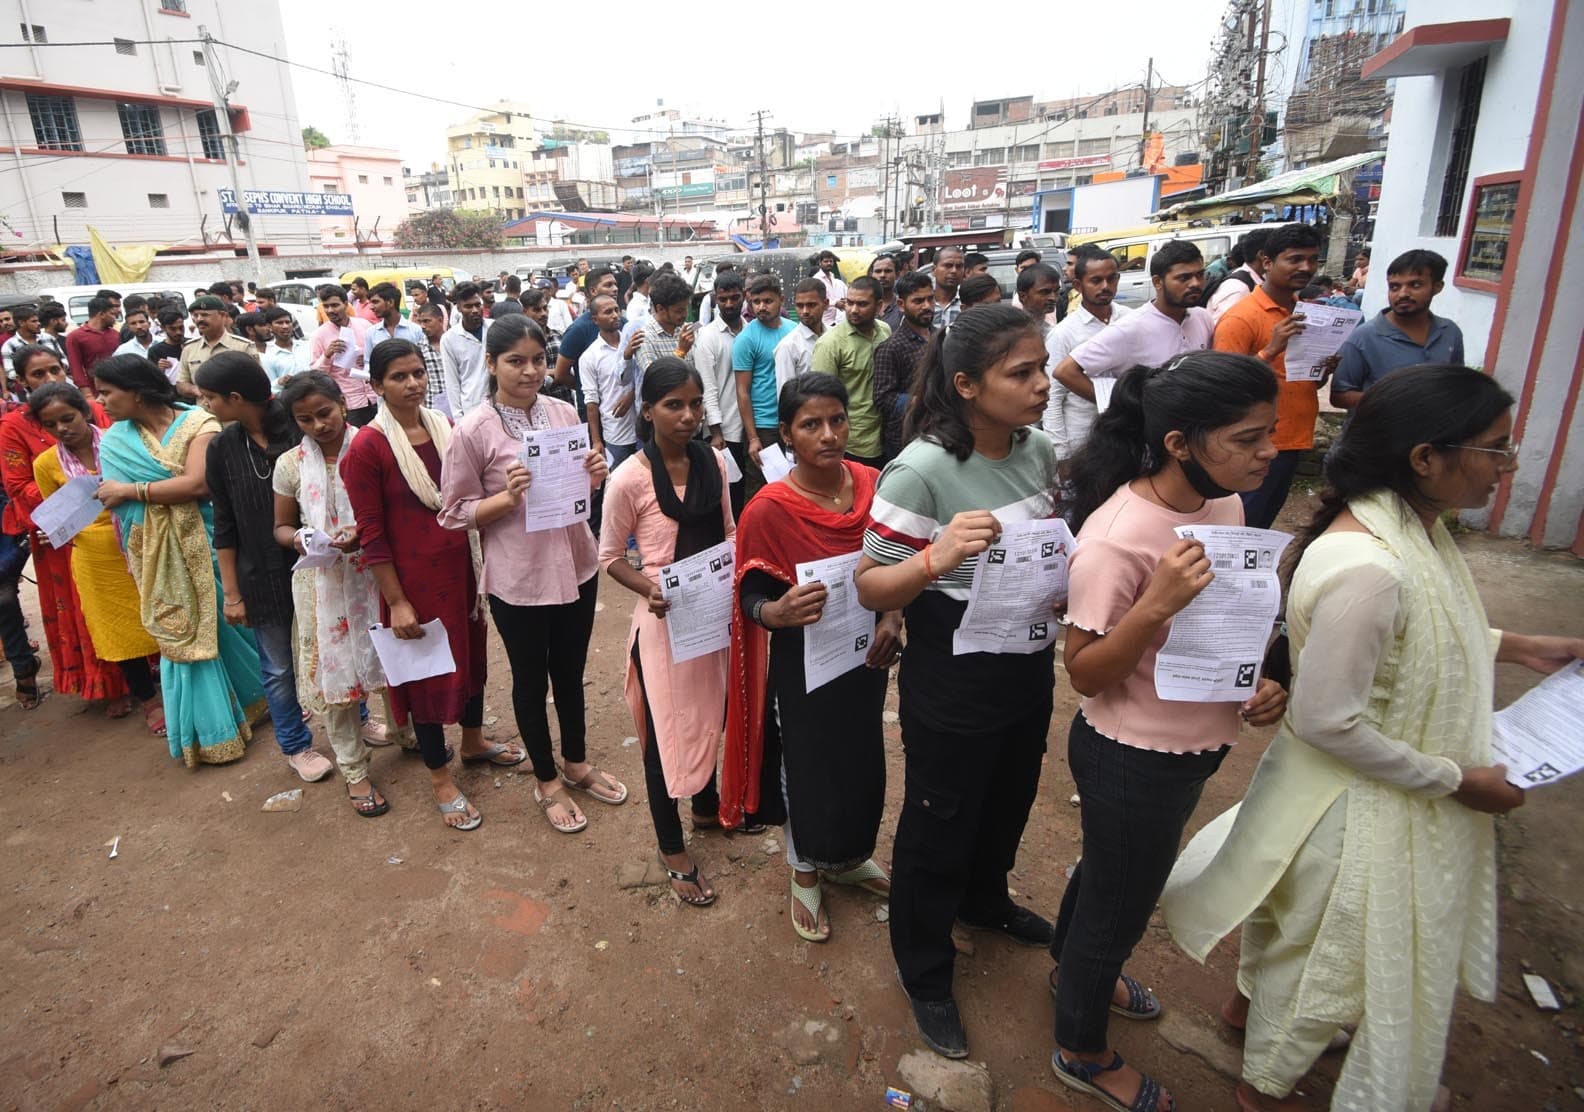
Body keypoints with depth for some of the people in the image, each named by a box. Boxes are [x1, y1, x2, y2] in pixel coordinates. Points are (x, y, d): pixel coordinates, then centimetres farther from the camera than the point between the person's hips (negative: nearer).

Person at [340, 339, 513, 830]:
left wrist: (482, 565, 9)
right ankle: (440, 778, 25)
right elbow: (371, 534, -14)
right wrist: (397, 602, -15)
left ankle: (473, 741, 44)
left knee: (472, 654, 20)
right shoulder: (367, 447, -15)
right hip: (415, 577, -6)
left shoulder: (444, 429, 3)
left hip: (462, 567, 6)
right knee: (428, 669, 8)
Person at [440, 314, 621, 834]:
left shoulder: (564, 414, -1)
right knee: (531, 679, 15)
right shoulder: (472, 432, -13)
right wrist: (508, 496, -24)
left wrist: (595, 477, -11)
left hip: (575, 566, 4)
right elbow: (454, 513, -8)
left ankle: (576, 762, 44)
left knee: (571, 671, 21)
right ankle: (546, 780, 36)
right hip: (518, 579, -4)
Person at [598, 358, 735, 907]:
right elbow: (610, 557, -7)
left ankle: (707, 805, 50)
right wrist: (649, 589, -24)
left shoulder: (714, 461, -2)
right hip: (664, 619, -5)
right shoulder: (631, 478, -16)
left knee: (712, 713, 22)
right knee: (667, 727, 9)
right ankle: (672, 850, 29)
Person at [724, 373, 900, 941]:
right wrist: (780, 611, -36)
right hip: (802, 664, -4)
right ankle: (805, 873, 42)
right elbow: (752, 599, -14)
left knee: (862, 757, 21)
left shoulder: (873, 485, -8)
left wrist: (893, 616, -12)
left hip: (864, 655, 5)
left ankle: (851, 856, 51)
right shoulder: (769, 510, -21)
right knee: (806, 764, 14)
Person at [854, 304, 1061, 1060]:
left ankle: (984, 899, 60)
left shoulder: (1037, 448, -3)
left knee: (1007, 806, 29)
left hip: (1028, 675, 7)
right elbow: (869, 588, -22)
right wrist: (935, 559, -39)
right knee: (937, 832, 14)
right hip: (950, 690, -7)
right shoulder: (921, 470, -25)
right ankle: (924, 975, 40)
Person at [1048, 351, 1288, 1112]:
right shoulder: (1116, 538, -30)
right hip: (1133, 758, -8)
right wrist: (1156, 606, -38)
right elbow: (1085, 675, -23)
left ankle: (1074, 969, 59)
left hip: (1195, 745, 8)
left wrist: (1253, 680, -5)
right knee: (1117, 902, 14)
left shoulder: (1224, 503, -6)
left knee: (1114, 874, 30)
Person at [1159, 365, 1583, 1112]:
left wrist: (1515, 647, 1)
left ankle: (1254, 1002, 59)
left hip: (1399, 794, 9)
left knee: (1302, 928, 31)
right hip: (1359, 806, -9)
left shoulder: (1418, 528, -4)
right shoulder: (1365, 567, -35)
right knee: (1321, 953, 16)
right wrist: (1456, 779, -18)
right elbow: (1327, 721, -29)